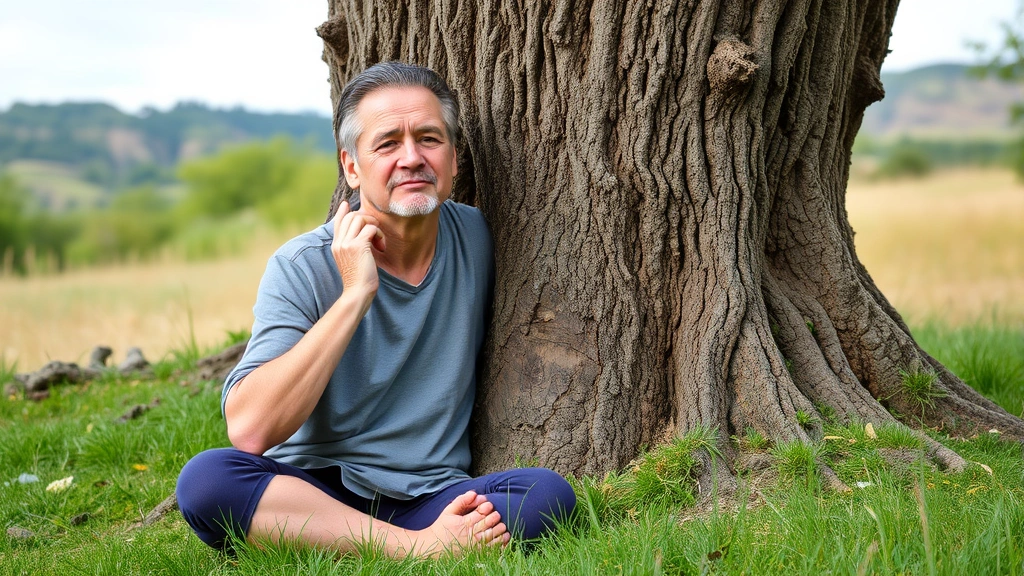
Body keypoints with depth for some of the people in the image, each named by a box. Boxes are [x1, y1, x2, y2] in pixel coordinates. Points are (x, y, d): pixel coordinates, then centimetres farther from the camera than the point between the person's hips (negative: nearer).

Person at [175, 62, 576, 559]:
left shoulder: (480, 239, 1)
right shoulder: (302, 268, -10)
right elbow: (248, 432, -23)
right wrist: (355, 295, -23)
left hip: (436, 495, 2)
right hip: (313, 489, -1)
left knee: (550, 492, -26)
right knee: (205, 479, -31)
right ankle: (421, 545, -27)